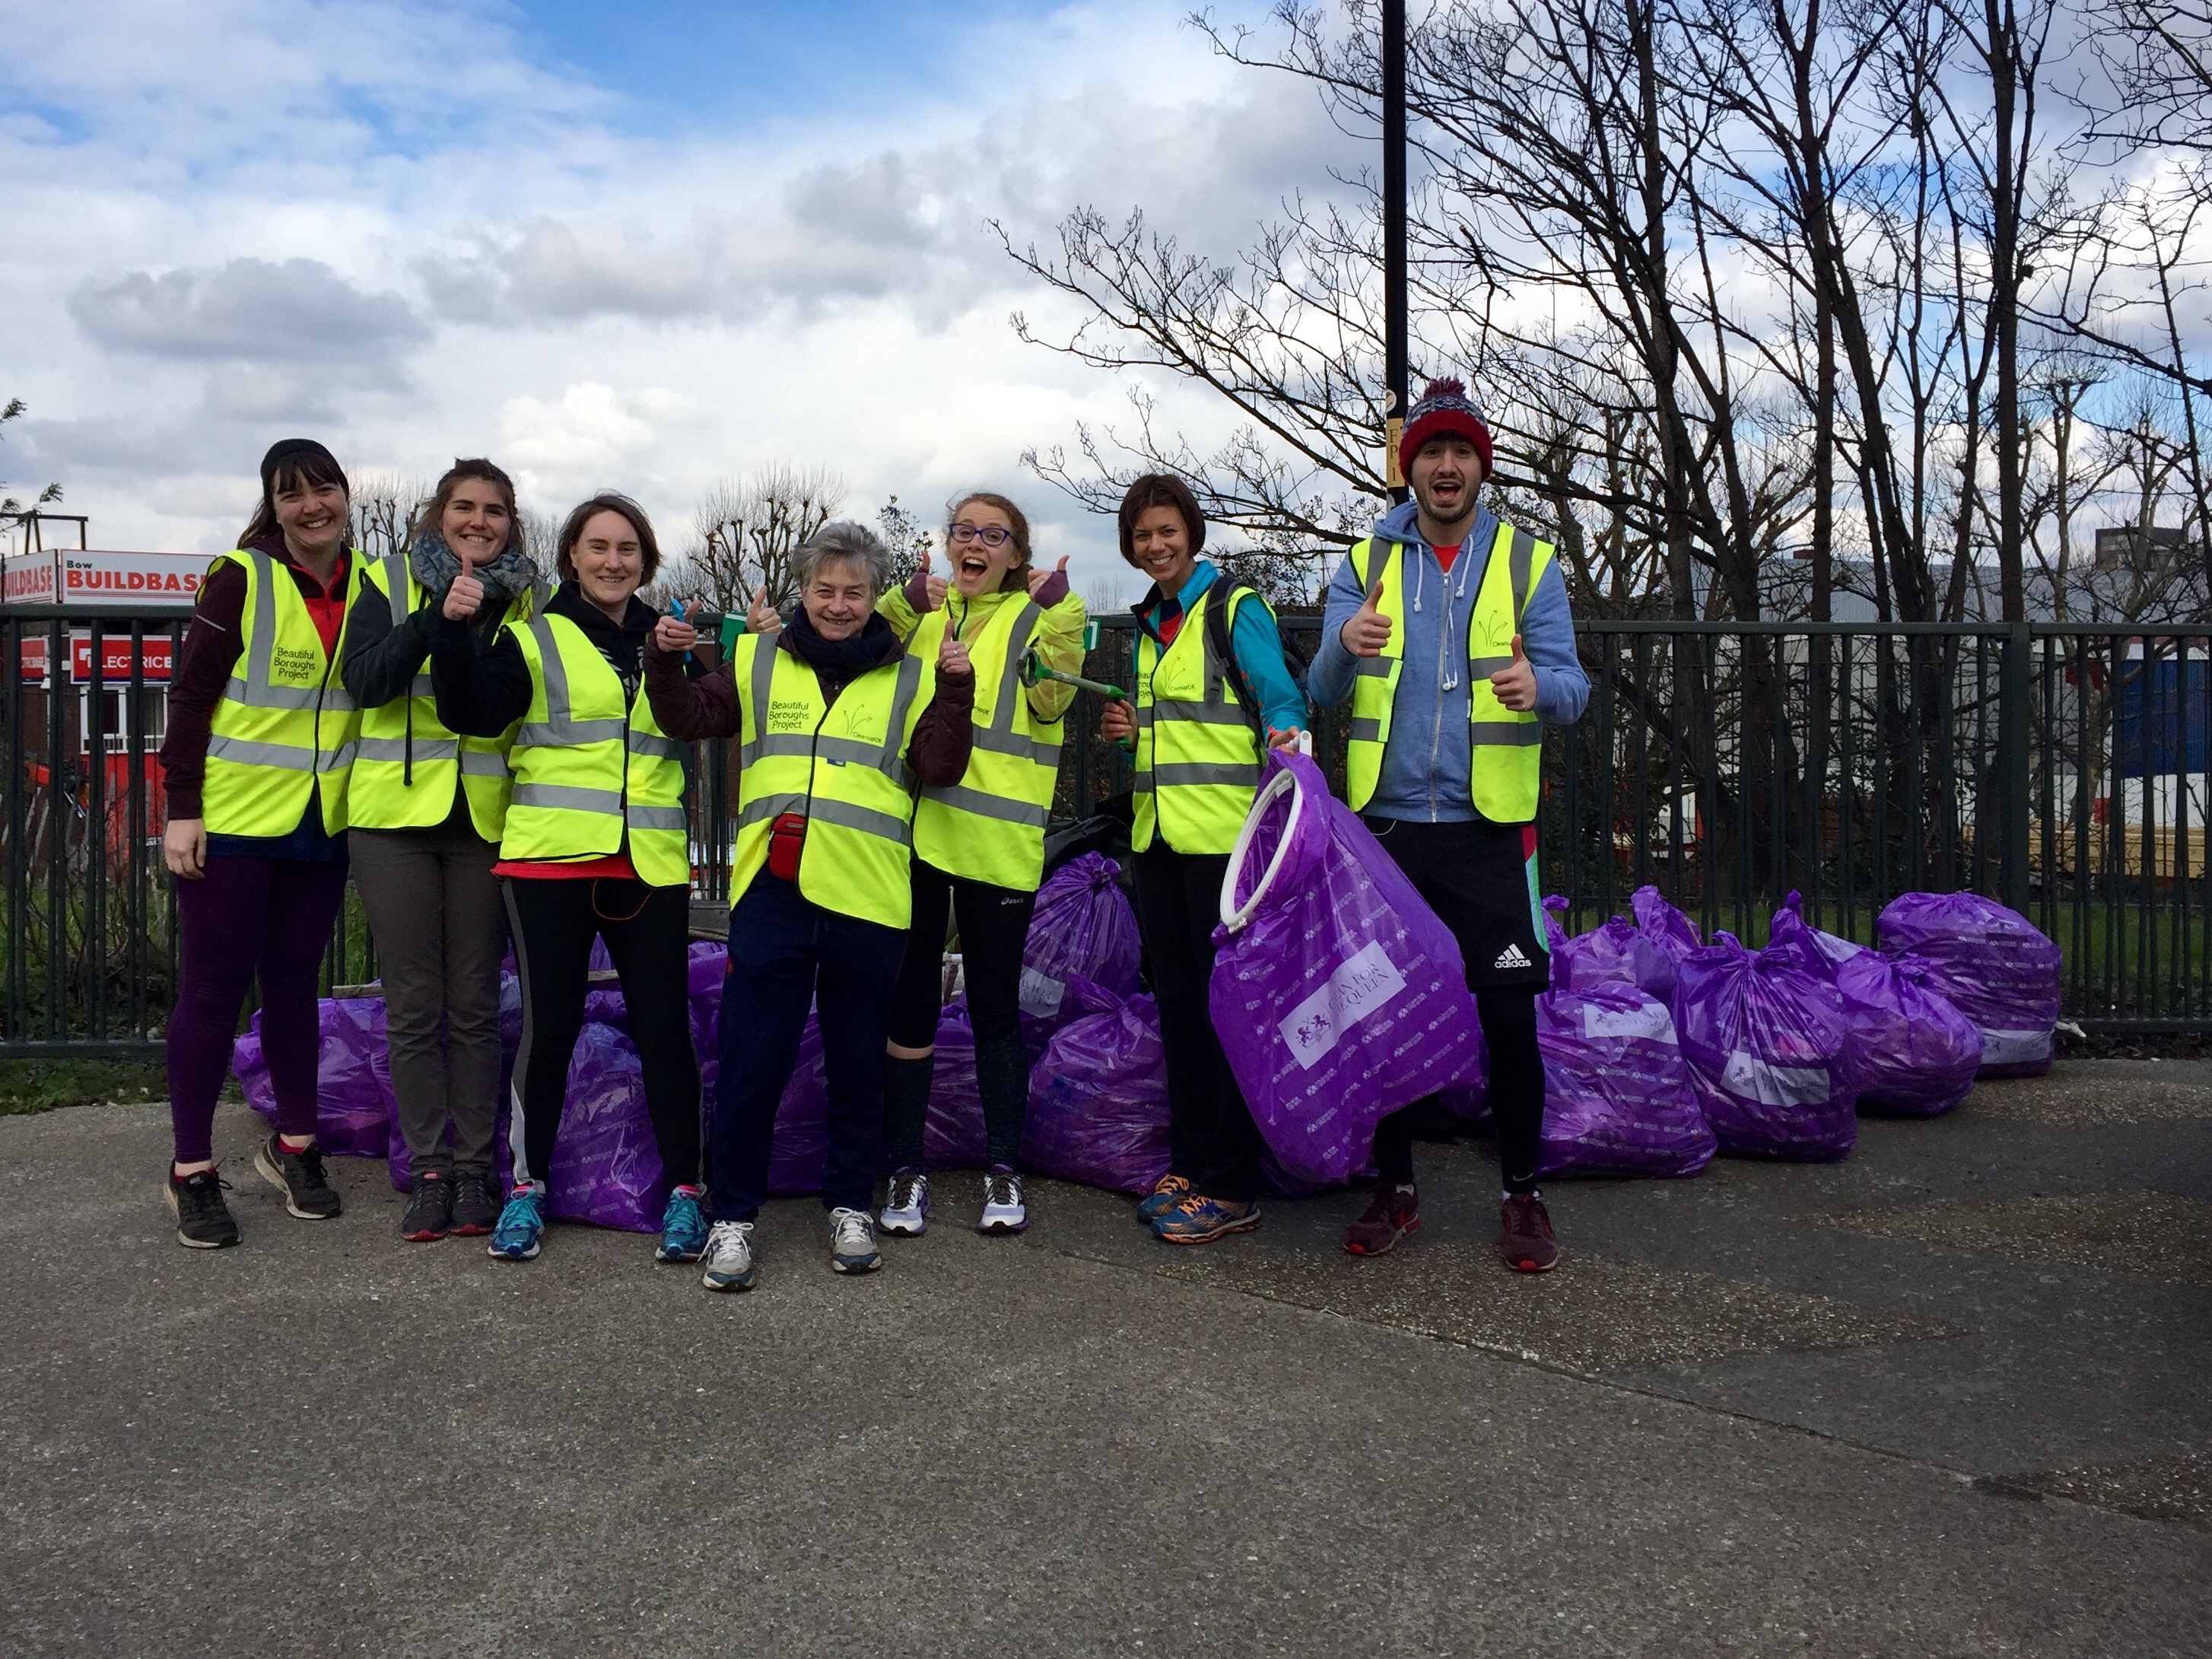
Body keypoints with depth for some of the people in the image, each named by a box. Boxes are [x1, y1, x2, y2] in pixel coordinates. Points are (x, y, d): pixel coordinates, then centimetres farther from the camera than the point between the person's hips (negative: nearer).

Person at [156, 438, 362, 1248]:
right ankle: (192, 1171, 10)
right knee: (214, 987, 1)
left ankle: (292, 1147, 26)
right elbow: (190, 695, -8)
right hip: (233, 820, -4)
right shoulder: (241, 578, -8)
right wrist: (182, 808, -12)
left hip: (322, 825, 4)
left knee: (294, 982, 13)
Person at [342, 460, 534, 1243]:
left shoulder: (523, 598, 8)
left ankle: (473, 1168, 12)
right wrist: (438, 615, -19)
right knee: (413, 1004, 2)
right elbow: (364, 680, -11)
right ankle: (429, 1170, 10)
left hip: (486, 818, 1)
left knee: (474, 1003, 5)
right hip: (397, 814, -1)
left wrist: (483, 624, -12)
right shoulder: (389, 581, 4)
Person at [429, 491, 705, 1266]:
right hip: (551, 858, -2)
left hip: (651, 863, 2)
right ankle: (527, 1186, 16)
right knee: (547, 1023, 1)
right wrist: (453, 629, -23)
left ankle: (683, 1188, 10)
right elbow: (470, 713, -9)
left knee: (664, 1024, 0)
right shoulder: (534, 638, 5)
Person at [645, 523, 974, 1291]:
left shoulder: (907, 676, 10)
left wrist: (954, 691, -10)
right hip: (771, 890, 0)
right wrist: (665, 661, -8)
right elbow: (689, 718, 8)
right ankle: (733, 1215, 13)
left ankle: (850, 1205, 26)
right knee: (751, 1057, 1)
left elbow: (938, 770, 0)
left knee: (857, 1057, 11)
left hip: (866, 897, 0)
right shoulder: (757, 659, 12)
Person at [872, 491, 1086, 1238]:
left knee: (995, 1004, 5)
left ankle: (1004, 1170, 17)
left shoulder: (1033, 614, 6)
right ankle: (905, 1169, 16)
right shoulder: (923, 608, 15)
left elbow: (1050, 701, -10)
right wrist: (901, 609, -12)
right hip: (913, 830, 3)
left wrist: (1059, 616, -20)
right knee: (910, 1001, 6)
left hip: (996, 839, -3)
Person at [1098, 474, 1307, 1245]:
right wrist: (1133, 730, 6)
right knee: (1179, 1002, 11)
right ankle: (1190, 1163, 21)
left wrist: (1284, 735, -30)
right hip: (1158, 836, 8)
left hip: (1223, 834, -7)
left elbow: (1281, 700, -9)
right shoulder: (1148, 625, 18)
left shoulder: (1234, 607, -3)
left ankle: (1231, 1188, 0)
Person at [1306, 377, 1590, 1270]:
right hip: (1385, 821, 2)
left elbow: (1571, 684, -4)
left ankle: (1523, 1193, 15)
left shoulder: (1530, 563, 5)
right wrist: (1345, 646, -24)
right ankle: (1394, 1188, 23)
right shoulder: (1365, 563, 9)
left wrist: (1540, 684, -29)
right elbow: (1323, 691, 0)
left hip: (1488, 827, -2)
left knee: (1509, 1017, -2)